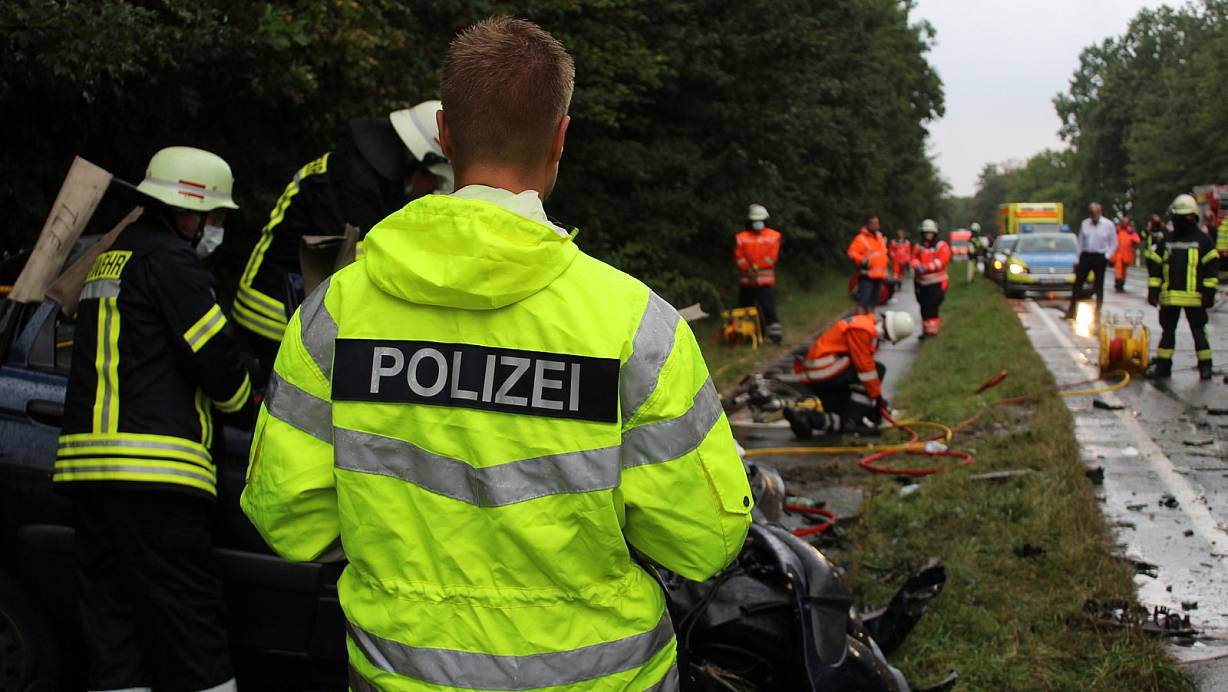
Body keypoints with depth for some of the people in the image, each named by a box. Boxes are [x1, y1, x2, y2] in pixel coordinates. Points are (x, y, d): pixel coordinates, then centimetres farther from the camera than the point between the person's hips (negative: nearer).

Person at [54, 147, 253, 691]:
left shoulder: (109, 259, 24)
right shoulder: (167, 259, -6)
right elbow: (213, 357, -9)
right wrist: (241, 397, 12)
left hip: (86, 463, 9)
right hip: (152, 471, -9)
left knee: (111, 623, 9)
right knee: (190, 624, -5)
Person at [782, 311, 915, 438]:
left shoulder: (868, 325, 15)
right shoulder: (862, 329, -18)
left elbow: (864, 364, 21)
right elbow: (864, 366, -17)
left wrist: (877, 396, 22)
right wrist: (877, 396, -8)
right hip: (825, 367, -10)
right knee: (878, 370, -9)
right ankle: (853, 422, -12)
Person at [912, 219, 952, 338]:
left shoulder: (942, 246, -3)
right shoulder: (919, 246, 13)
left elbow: (941, 261, -16)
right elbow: (914, 258, 3)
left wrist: (926, 267, -26)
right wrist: (918, 266, -21)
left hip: (936, 283, -5)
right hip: (921, 282, 5)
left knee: (931, 306, -13)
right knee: (923, 307, 10)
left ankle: (932, 329, -9)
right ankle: (925, 330, 20)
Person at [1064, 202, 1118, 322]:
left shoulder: (1108, 225, -1)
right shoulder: (1084, 224, 6)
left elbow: (1114, 243, 2)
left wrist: (1107, 256, -7)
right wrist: (1079, 256, 6)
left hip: (1100, 257, -2)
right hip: (1086, 256, 2)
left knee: (1098, 286, 5)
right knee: (1078, 282, 0)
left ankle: (1097, 313, 13)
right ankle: (1071, 311, 5)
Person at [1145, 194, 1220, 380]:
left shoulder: (1203, 240, 0)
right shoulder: (1166, 241, 10)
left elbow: (1212, 268, -2)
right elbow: (1154, 264, 12)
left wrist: (1209, 291, -8)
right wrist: (1153, 289, 6)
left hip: (1194, 296, -4)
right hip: (1170, 296, 4)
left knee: (1199, 331, 2)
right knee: (1167, 330, 10)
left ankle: (1205, 366, 9)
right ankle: (1162, 365, 16)